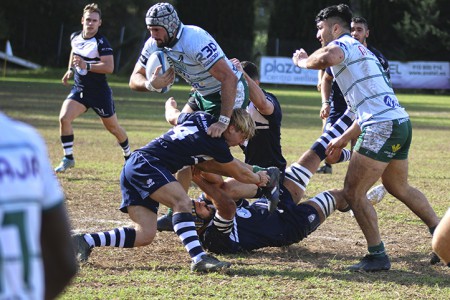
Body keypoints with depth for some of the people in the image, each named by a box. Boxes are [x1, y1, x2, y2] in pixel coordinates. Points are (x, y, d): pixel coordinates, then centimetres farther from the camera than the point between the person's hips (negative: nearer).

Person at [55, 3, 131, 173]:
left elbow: (109, 67, -28)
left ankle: (129, 157, 36)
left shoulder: (101, 43, -19)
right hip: (79, 89, 5)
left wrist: (87, 66, -35)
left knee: (113, 128, 10)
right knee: (64, 118, -17)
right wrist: (70, 70, 19)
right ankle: (68, 158, -5)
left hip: (99, 92, -5)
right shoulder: (75, 37, 1)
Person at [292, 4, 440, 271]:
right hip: (401, 122, 10)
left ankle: (378, 256, -2)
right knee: (399, 187, 27)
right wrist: (345, 139, 33)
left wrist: (302, 61, -8)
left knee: (353, 193, -4)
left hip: (382, 126, -10)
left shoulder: (343, 44, -3)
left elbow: (327, 58, -30)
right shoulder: (361, 51, 27)